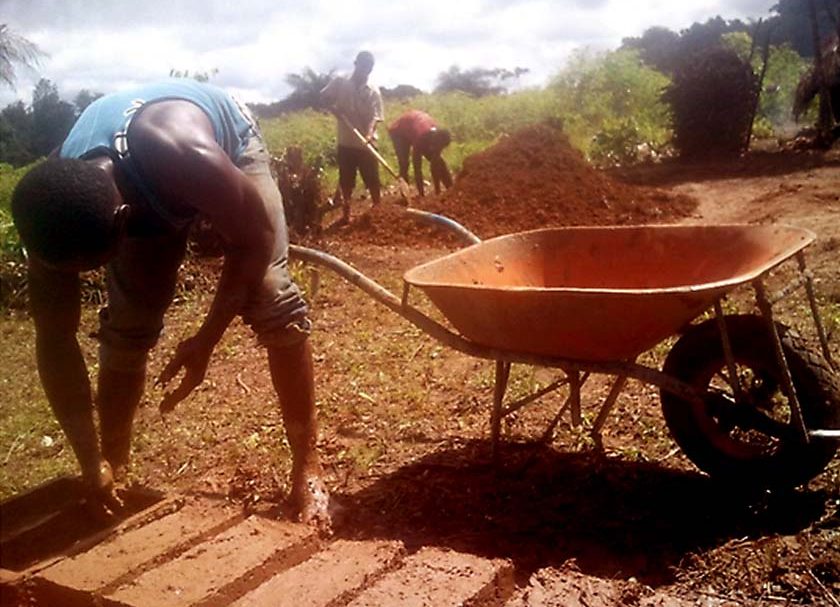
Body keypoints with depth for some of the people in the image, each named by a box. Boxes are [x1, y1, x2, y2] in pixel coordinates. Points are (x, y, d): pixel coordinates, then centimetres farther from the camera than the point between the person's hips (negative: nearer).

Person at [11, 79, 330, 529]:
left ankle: (307, 468, -7)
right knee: (125, 326, -4)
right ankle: (115, 467, 16)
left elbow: (255, 239, -28)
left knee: (273, 302, -17)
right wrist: (91, 462, -21)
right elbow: (55, 340, -21)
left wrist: (206, 340, -29)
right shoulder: (58, 209, -31)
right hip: (147, 198, 3)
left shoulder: (182, 156, -48)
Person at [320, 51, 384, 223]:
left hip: (366, 144, -1)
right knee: (346, 181, 9)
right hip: (345, 142, 1)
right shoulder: (340, 82, -1)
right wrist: (335, 109, -11)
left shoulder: (373, 91, -4)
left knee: (373, 180, 2)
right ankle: (346, 213, 21)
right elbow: (323, 97, 9)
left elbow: (375, 117, -11)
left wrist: (369, 134, -30)